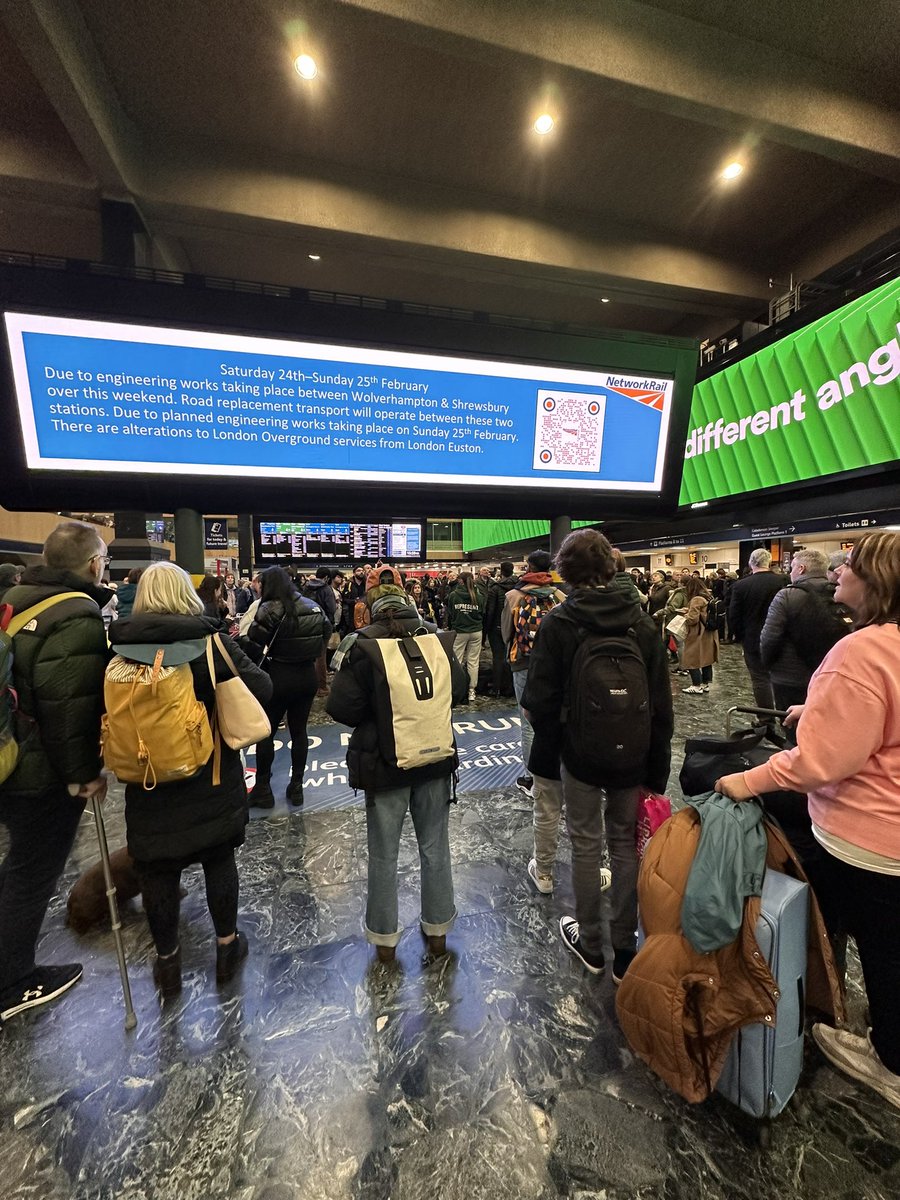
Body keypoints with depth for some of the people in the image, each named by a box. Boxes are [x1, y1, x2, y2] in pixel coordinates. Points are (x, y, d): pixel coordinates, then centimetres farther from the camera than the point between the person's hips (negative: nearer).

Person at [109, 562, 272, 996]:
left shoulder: (119, 646, -8)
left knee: (157, 871, 19)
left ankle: (167, 961, 38)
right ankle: (227, 944, 37)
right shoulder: (211, 641, -14)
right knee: (219, 860, 18)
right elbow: (262, 688, -15)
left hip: (147, 781, 1)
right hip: (213, 780, -1)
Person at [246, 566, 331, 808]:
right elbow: (327, 632, 10)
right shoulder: (312, 606, 4)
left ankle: (263, 789, 21)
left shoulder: (270, 609, -12)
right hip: (308, 675, 5)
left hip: (279, 677, -5)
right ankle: (297, 786, 23)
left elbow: (254, 643, -16)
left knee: (265, 732, 12)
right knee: (299, 731, 14)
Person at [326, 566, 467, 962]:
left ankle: (384, 937, 37)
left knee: (383, 854, 18)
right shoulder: (435, 635, -11)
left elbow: (341, 707, -17)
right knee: (435, 848, 21)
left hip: (384, 762, -2)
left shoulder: (364, 644, -19)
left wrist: (372, 717, 3)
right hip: (435, 758, 3)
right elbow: (458, 689, -1)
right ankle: (437, 929, 39)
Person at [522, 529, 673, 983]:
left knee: (586, 844, 15)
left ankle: (590, 944, 34)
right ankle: (624, 951, 35)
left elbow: (540, 699, -15)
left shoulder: (557, 622, -15)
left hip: (581, 751, -3)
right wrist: (657, 768, 6)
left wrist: (555, 742, 3)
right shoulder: (641, 620, -5)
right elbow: (661, 702, -2)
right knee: (626, 842, 19)